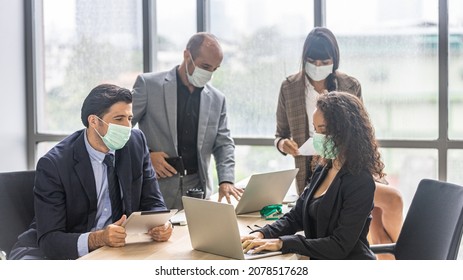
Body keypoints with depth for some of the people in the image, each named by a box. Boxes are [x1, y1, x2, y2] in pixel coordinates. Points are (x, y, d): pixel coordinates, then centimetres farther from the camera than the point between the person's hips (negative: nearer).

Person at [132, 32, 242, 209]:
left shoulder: (217, 99, 9)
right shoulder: (149, 84, -3)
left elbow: (223, 144, 10)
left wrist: (226, 181, -6)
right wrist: (145, 156, -11)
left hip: (198, 190, 3)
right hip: (155, 190, -3)